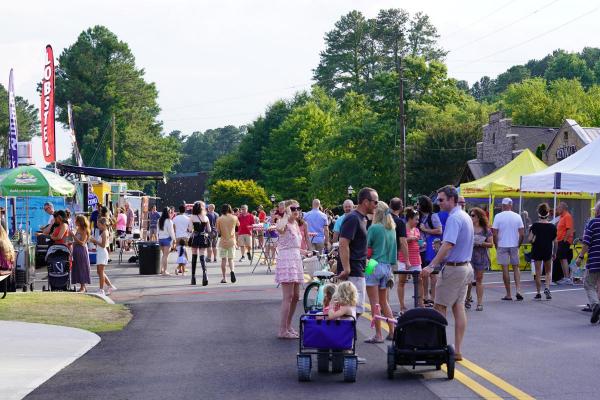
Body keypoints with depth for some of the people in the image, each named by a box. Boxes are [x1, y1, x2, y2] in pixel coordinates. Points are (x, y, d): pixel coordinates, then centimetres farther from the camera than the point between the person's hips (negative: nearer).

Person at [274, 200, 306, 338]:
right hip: (286, 259, -9)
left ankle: (288, 326, 24)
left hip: (296, 259, 9)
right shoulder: (284, 223, -10)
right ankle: (283, 331, -10)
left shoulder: (295, 224, 18)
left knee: (296, 296, 13)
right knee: (288, 297, -11)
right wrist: (286, 215, -25)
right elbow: (279, 228, -37)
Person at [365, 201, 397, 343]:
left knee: (374, 302, -2)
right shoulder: (392, 229, 9)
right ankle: (392, 331, 15)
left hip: (374, 266, -7)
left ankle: (378, 335, -2)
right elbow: (394, 250, 14)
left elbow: (365, 247, -9)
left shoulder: (374, 228, -12)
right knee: (384, 302, 17)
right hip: (387, 266, 7)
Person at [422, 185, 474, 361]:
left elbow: (448, 245, -28)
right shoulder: (466, 216, 13)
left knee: (440, 307, -2)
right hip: (465, 266, 9)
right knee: (459, 308, 8)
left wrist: (432, 266, -29)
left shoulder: (454, 218, -18)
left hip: (453, 268, -9)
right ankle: (457, 350, 9)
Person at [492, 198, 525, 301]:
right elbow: (522, 234, -2)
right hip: (514, 246, 2)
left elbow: (494, 234, -10)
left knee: (505, 269, 2)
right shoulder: (517, 216, 0)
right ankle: (518, 290, -1)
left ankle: (508, 294, 5)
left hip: (502, 246, -2)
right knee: (516, 267, 14)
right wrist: (519, 244, 12)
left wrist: (496, 246, 3)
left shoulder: (498, 216, -7)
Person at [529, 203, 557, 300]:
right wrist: (554, 253, 12)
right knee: (548, 271, 18)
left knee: (538, 273, 6)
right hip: (548, 252, 1)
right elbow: (555, 242, 1)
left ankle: (538, 293, 9)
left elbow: (530, 239, -14)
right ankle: (547, 288, -3)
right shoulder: (552, 227, -3)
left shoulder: (535, 226, -9)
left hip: (537, 251, -1)